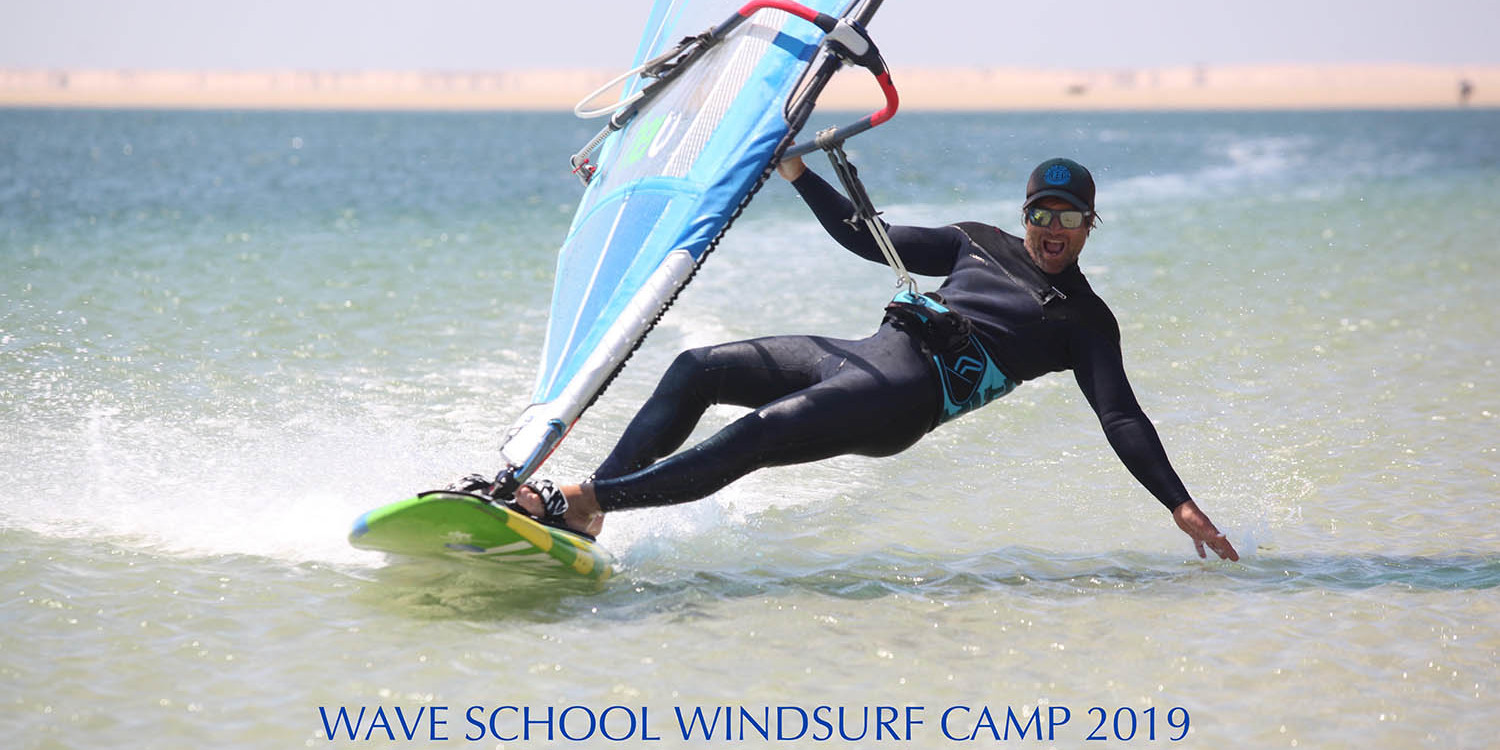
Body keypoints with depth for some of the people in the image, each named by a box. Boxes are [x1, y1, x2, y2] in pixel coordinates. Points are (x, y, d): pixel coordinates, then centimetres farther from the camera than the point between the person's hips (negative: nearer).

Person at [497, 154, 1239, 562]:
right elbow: (863, 237, 29)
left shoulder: (1085, 320, 11)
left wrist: (1181, 505, -8)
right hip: (865, 355, 7)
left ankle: (585, 498, -31)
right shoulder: (977, 244, 25)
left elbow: (1121, 418, 3)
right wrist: (796, 172, 24)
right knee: (695, 370, -2)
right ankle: (585, 515, -9)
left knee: (754, 436, -26)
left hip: (909, 396, -7)